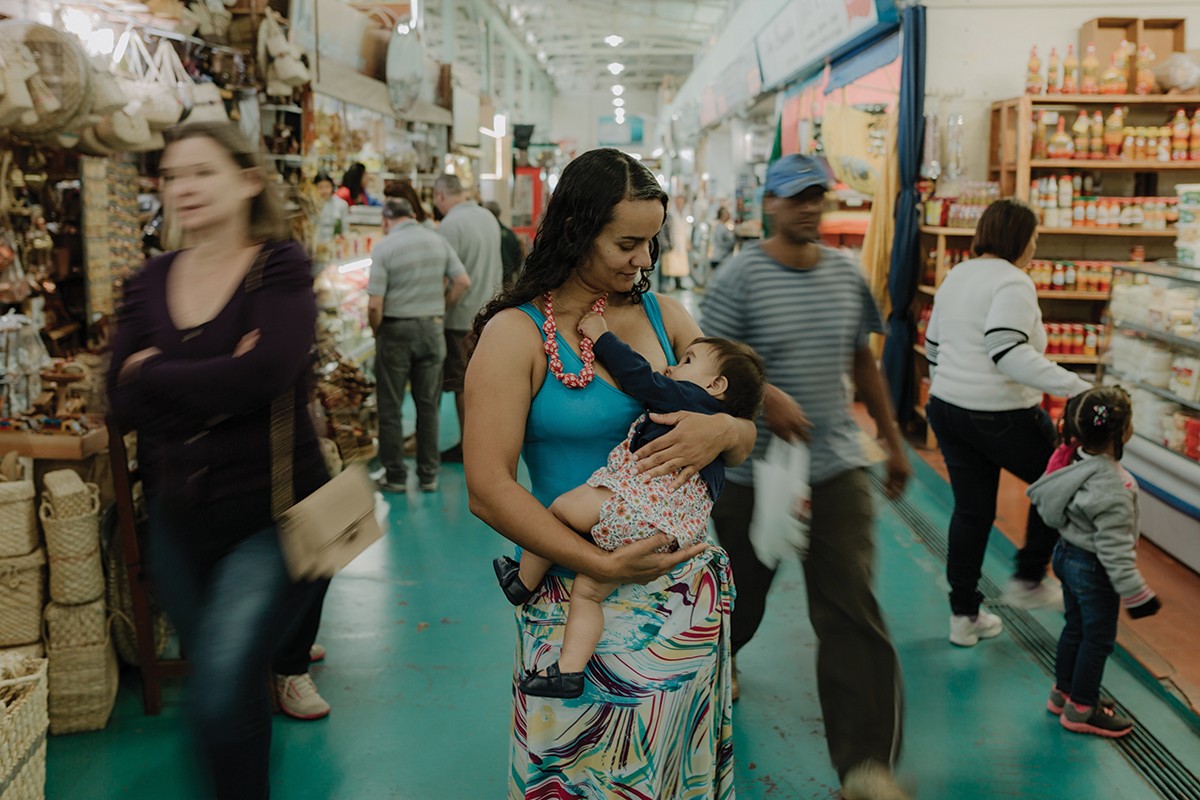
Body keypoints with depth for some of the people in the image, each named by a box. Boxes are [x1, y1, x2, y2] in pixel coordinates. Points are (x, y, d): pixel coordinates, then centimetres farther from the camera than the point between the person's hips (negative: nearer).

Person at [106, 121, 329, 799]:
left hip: (270, 514, -5)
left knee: (221, 698, -15)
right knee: (229, 688, 20)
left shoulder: (280, 267, -8)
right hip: (180, 519, 5)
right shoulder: (151, 283, 6)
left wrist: (152, 372, -12)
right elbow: (123, 405, -3)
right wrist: (214, 384, -19)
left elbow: (264, 375, -24)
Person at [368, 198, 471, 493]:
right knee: (428, 406, 12)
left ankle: (395, 477, 13)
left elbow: (375, 305, -15)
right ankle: (428, 476, 17)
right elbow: (463, 282, 0)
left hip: (395, 330, -4)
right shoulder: (438, 241, 1)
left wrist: (377, 333, 2)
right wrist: (440, 310, 9)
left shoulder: (384, 247, -11)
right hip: (432, 329, 4)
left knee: (391, 407, 8)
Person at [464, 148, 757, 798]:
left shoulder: (662, 315, 5)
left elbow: (745, 441, 8)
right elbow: (489, 490, -16)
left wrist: (722, 431, -16)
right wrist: (604, 564, -22)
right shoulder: (517, 333, -9)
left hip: (687, 594, 4)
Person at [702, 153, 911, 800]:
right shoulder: (741, 275, -9)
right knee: (742, 590, 17)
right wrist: (763, 394, -29)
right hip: (753, 467, -2)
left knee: (852, 611, -6)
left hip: (837, 464, 3)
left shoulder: (846, 274, 6)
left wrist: (893, 441, 18)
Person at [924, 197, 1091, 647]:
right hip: (1002, 416, -8)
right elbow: (1009, 352, -29)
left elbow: (933, 348, 19)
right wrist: (1076, 387, -31)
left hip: (947, 408, 8)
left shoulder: (955, 276, 12)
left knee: (971, 511, 15)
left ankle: (964, 616, 20)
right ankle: (1028, 582, 22)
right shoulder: (1013, 282, -15)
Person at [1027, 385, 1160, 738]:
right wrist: (1134, 592, -19)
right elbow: (1114, 547, -27)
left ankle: (1063, 693, 38)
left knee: (1075, 629, 23)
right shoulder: (1112, 487, -31)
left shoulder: (1078, 459, -6)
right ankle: (1081, 709, 22)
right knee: (1098, 639, 9)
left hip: (1069, 555, 8)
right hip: (1094, 570, -8)